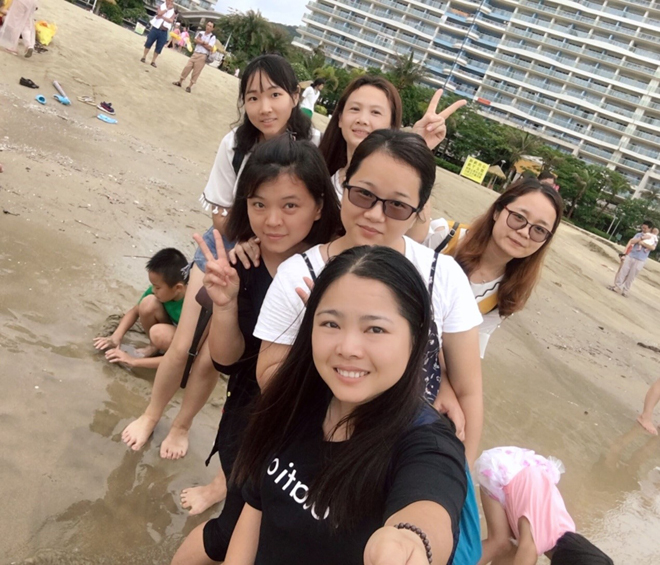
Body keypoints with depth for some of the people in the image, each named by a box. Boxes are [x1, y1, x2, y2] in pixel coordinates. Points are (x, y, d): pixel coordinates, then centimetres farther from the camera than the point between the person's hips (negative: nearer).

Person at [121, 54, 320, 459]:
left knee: (212, 358, 6)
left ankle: (182, 425, 37)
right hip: (224, 248, 2)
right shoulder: (236, 143, -18)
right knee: (182, 346, 8)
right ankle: (151, 415, 38)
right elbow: (221, 218, -11)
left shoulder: (316, 146, -23)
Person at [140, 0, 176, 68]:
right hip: (155, 28, -1)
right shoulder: (161, 6, 5)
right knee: (148, 43, 1)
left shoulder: (173, 11, 6)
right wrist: (167, 9, -9)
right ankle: (144, 57, 15)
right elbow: (159, 13, -16)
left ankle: (153, 61, 11)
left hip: (164, 32, 1)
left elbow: (170, 20, -11)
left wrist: (162, 17, -18)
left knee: (159, 48, 1)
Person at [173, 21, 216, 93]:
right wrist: (204, 43, -11)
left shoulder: (212, 37, -3)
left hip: (203, 56, -4)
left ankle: (189, 86, 8)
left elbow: (210, 48, -12)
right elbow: (196, 40, 0)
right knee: (187, 67, 2)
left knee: (196, 72, -2)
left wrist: (201, 42, -6)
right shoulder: (200, 33, 11)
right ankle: (180, 82, 14)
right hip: (195, 53, 4)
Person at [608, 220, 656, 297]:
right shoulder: (639, 234, 10)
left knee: (632, 276, 1)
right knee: (623, 271, 1)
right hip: (631, 256, 2)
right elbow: (631, 241, -5)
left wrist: (643, 243, -16)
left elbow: (652, 247, -14)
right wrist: (641, 238, -14)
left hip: (640, 260, -2)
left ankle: (625, 290, 9)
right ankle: (617, 286, 10)